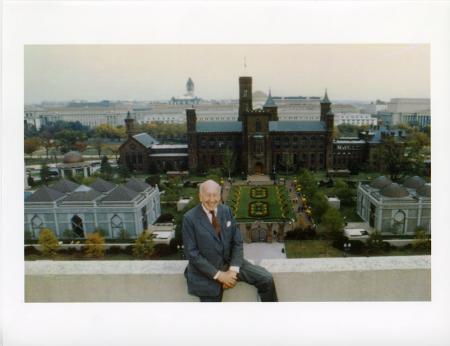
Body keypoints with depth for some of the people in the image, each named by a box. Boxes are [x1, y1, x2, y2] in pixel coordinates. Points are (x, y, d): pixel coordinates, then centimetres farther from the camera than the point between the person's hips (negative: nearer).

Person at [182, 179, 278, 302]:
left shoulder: (226, 210, -1)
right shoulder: (190, 218, -14)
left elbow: (237, 242, 1)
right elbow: (192, 253, -15)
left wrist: (233, 270, -12)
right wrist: (218, 275, -18)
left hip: (230, 262, 4)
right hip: (207, 271, -3)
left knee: (266, 279, -5)